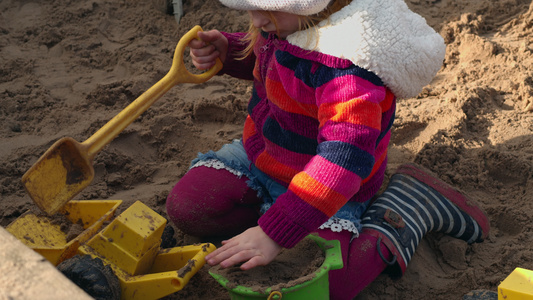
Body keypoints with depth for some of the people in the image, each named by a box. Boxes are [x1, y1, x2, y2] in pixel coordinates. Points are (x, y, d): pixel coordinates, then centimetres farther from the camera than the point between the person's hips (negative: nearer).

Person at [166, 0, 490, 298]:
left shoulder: (347, 63, -36)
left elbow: (345, 156, -45)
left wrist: (273, 234, -47)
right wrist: (225, 49, -7)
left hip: (317, 188, -8)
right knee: (188, 206, -6)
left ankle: (406, 212, -4)